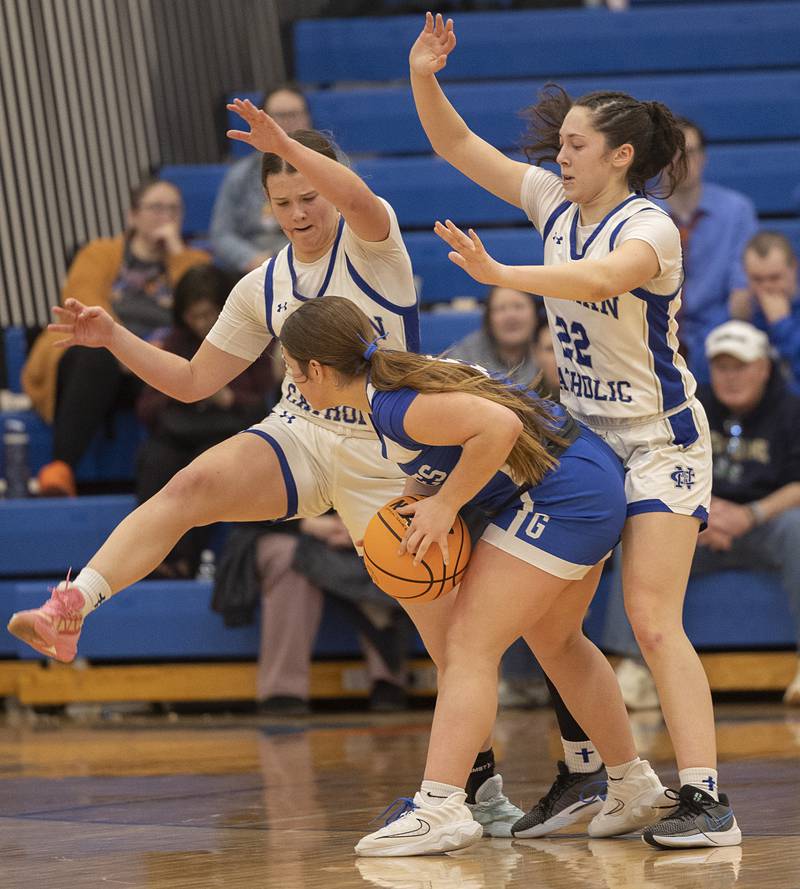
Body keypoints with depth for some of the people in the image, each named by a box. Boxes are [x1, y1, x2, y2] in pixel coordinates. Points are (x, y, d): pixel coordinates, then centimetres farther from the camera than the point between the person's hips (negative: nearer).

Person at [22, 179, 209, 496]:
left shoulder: (192, 261, 26)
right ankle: (60, 469, -51)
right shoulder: (102, 253, 25)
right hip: (92, 355, 0)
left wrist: (176, 251, 7)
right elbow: (81, 298, 3)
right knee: (98, 357, -38)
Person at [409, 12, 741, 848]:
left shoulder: (649, 228, -19)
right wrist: (424, 78, -12)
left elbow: (597, 281, -41)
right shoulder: (555, 201, 2)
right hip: (583, 435, 8)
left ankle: (706, 800, -19)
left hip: (658, 441, -8)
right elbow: (457, 145, 5)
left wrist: (498, 274, -50)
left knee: (652, 621, -17)